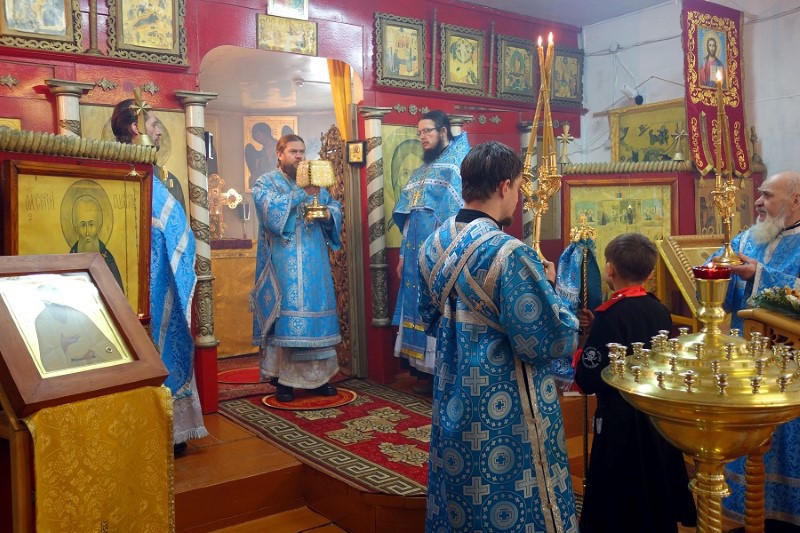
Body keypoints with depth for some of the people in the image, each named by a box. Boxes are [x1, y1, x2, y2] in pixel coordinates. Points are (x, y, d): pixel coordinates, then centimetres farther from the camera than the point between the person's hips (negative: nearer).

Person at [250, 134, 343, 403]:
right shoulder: (265, 183, 4)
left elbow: (335, 207, 16)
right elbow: (271, 209, -16)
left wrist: (328, 213, -7)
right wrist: (303, 193, -19)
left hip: (313, 264, 5)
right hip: (282, 265, -4)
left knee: (315, 313, 4)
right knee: (283, 316, -6)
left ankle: (317, 376, 13)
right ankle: (282, 380, 2)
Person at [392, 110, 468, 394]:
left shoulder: (460, 163, -5)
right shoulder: (420, 172, 20)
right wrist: (403, 255, 16)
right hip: (418, 255, 8)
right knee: (421, 308, 10)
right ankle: (427, 372, 20)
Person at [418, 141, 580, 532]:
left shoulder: (433, 246, 0)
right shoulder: (510, 254, -24)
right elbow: (548, 342, -21)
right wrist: (549, 286, -6)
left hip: (452, 407, 8)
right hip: (504, 416, -7)